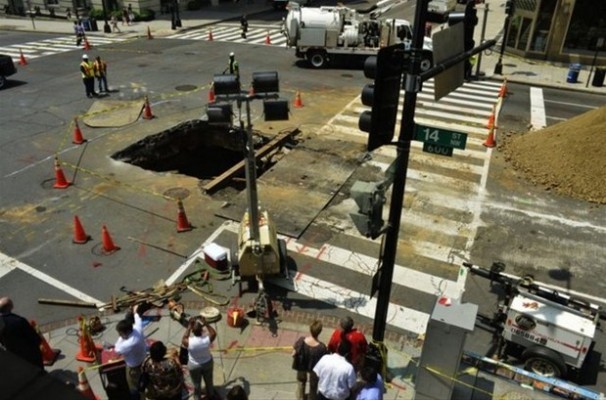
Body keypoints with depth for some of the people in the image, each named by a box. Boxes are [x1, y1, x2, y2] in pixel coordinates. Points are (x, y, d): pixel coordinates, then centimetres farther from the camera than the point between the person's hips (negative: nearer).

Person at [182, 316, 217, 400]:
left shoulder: (189, 342, -34)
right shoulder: (207, 339, -31)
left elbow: (183, 339, -9)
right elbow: (214, 333, -7)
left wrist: (189, 327, -14)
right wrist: (206, 324, -10)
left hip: (194, 366, -1)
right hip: (207, 363, 2)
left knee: (196, 384, 24)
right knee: (209, 381, 28)